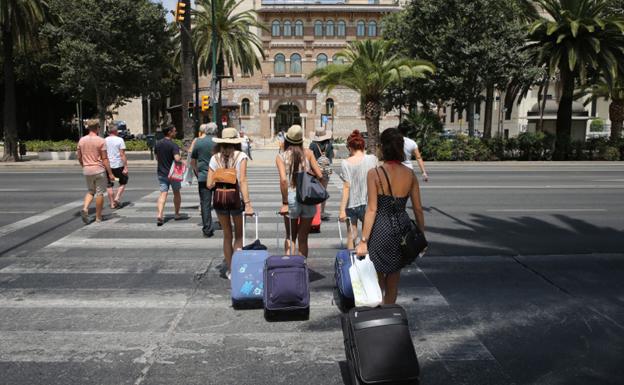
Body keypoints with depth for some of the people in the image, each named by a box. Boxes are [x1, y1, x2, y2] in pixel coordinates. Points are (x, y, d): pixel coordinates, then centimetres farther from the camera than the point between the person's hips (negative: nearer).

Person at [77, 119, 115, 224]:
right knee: (99, 193, 5)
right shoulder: (101, 141, -11)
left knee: (90, 191, 20)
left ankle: (85, 208, -3)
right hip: (99, 170, -5)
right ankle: (98, 217, 11)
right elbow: (104, 159, -13)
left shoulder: (81, 140, 4)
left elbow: (79, 157, 10)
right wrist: (110, 173, -9)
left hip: (87, 170, 5)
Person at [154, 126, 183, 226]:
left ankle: (160, 215, -18)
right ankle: (177, 214, 25)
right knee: (176, 193, 14)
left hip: (161, 173, 5)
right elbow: (177, 159, -30)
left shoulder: (158, 144, 4)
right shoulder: (173, 145, -17)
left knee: (163, 193, 0)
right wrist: (182, 160, -10)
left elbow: (156, 158, 15)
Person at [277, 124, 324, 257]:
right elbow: (320, 175, -2)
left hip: (291, 198, -1)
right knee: (303, 238, 14)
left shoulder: (281, 157, -1)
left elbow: (283, 180, -14)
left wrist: (285, 203, -10)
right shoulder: (308, 153, 3)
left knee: (290, 237, 18)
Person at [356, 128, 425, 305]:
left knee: (377, 281, 14)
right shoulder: (410, 174, -2)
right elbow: (418, 209, 1)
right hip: (402, 229, 4)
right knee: (394, 279, 22)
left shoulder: (375, 174, -14)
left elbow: (372, 209, -16)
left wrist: (363, 241, -11)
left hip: (381, 230, -4)